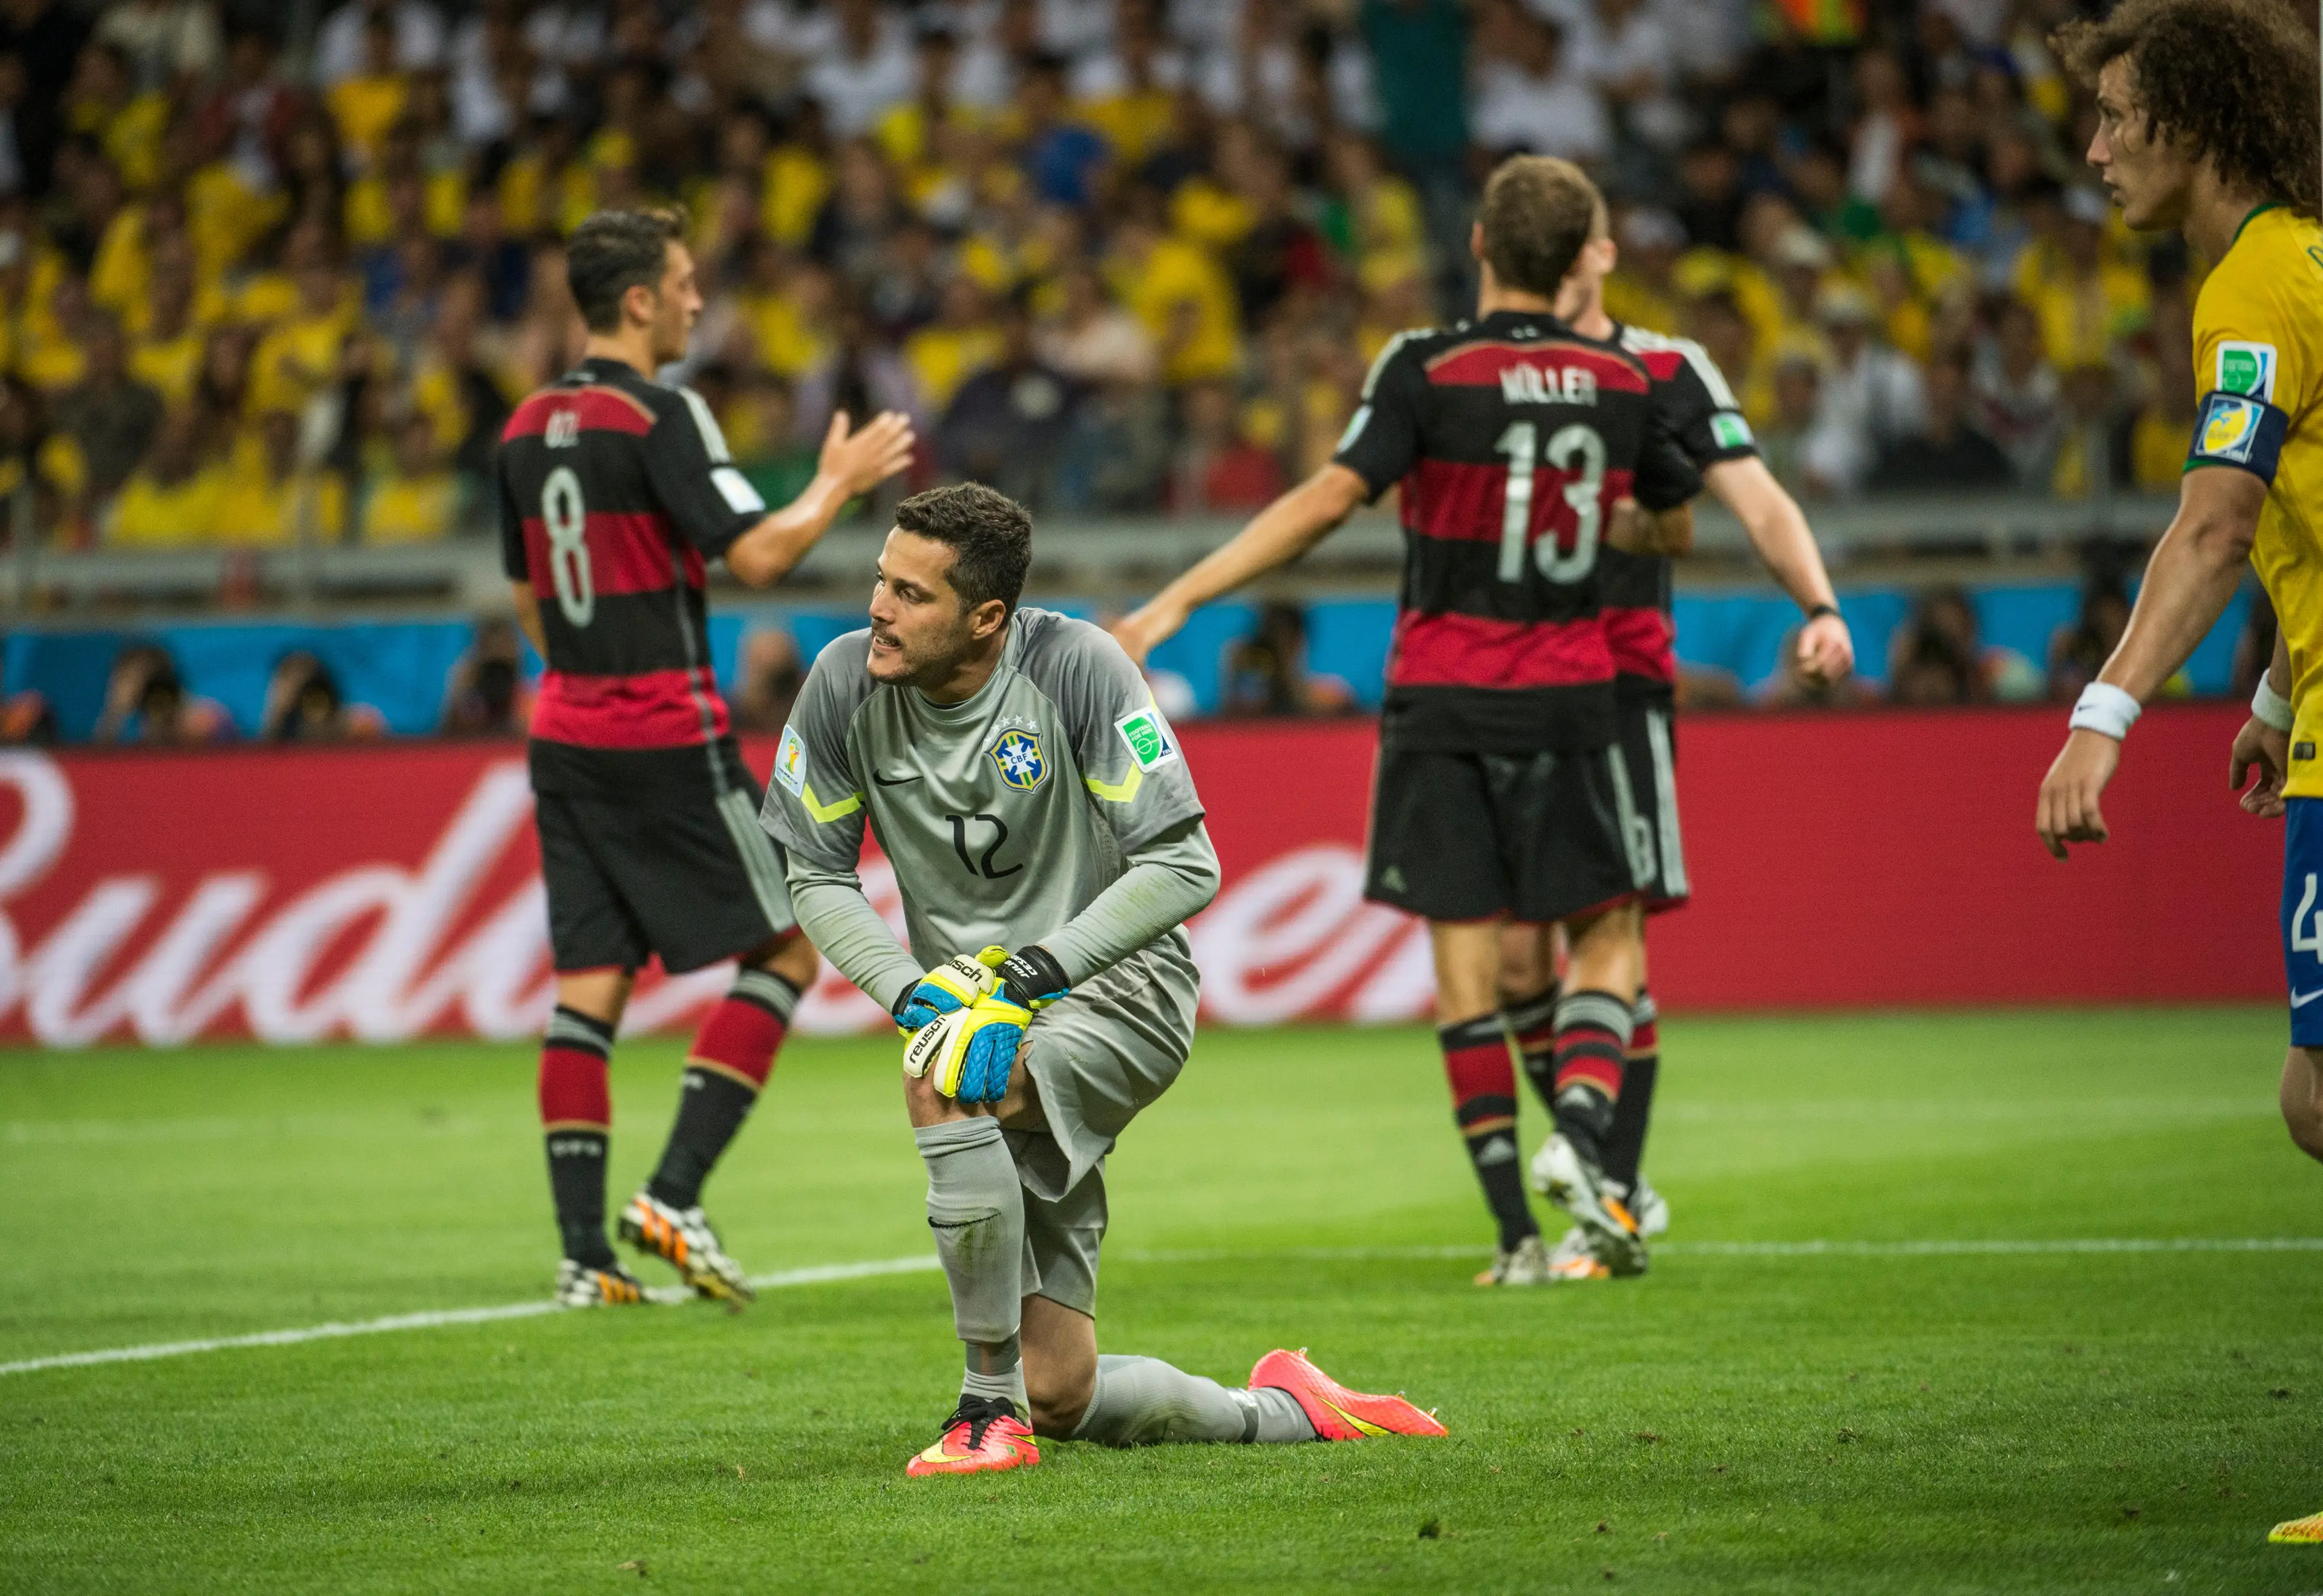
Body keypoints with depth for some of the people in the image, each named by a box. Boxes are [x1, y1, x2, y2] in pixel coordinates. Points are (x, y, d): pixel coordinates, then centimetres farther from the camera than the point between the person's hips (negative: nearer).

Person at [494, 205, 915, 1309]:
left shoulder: (527, 429, 11)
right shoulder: (657, 417, -12)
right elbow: (756, 554, -17)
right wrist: (839, 482, -1)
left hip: (566, 735, 7)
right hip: (666, 734, -7)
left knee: (588, 983, 5)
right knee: (789, 940, 3)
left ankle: (583, 1250, -1)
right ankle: (674, 1194, -6)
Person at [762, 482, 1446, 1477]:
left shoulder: (1077, 668, -17)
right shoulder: (847, 684, -7)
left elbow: (1183, 865, -16)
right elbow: (817, 875, 2)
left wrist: (1037, 968, -26)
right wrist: (915, 995, -15)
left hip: (1118, 991, -5)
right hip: (981, 1021, 5)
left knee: (945, 1083, -38)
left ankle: (991, 1411, -26)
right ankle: (1282, 1412, 28)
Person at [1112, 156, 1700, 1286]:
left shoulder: (1428, 373, -9)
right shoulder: (1619, 383, 3)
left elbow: (1330, 497, -19)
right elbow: (1671, 522, 19)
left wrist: (1177, 602, -18)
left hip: (1441, 700, -2)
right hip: (1567, 700, 2)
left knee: (1465, 959, 2)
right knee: (1608, 936, 12)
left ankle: (1517, 1227, -1)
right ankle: (1581, 1130, -13)